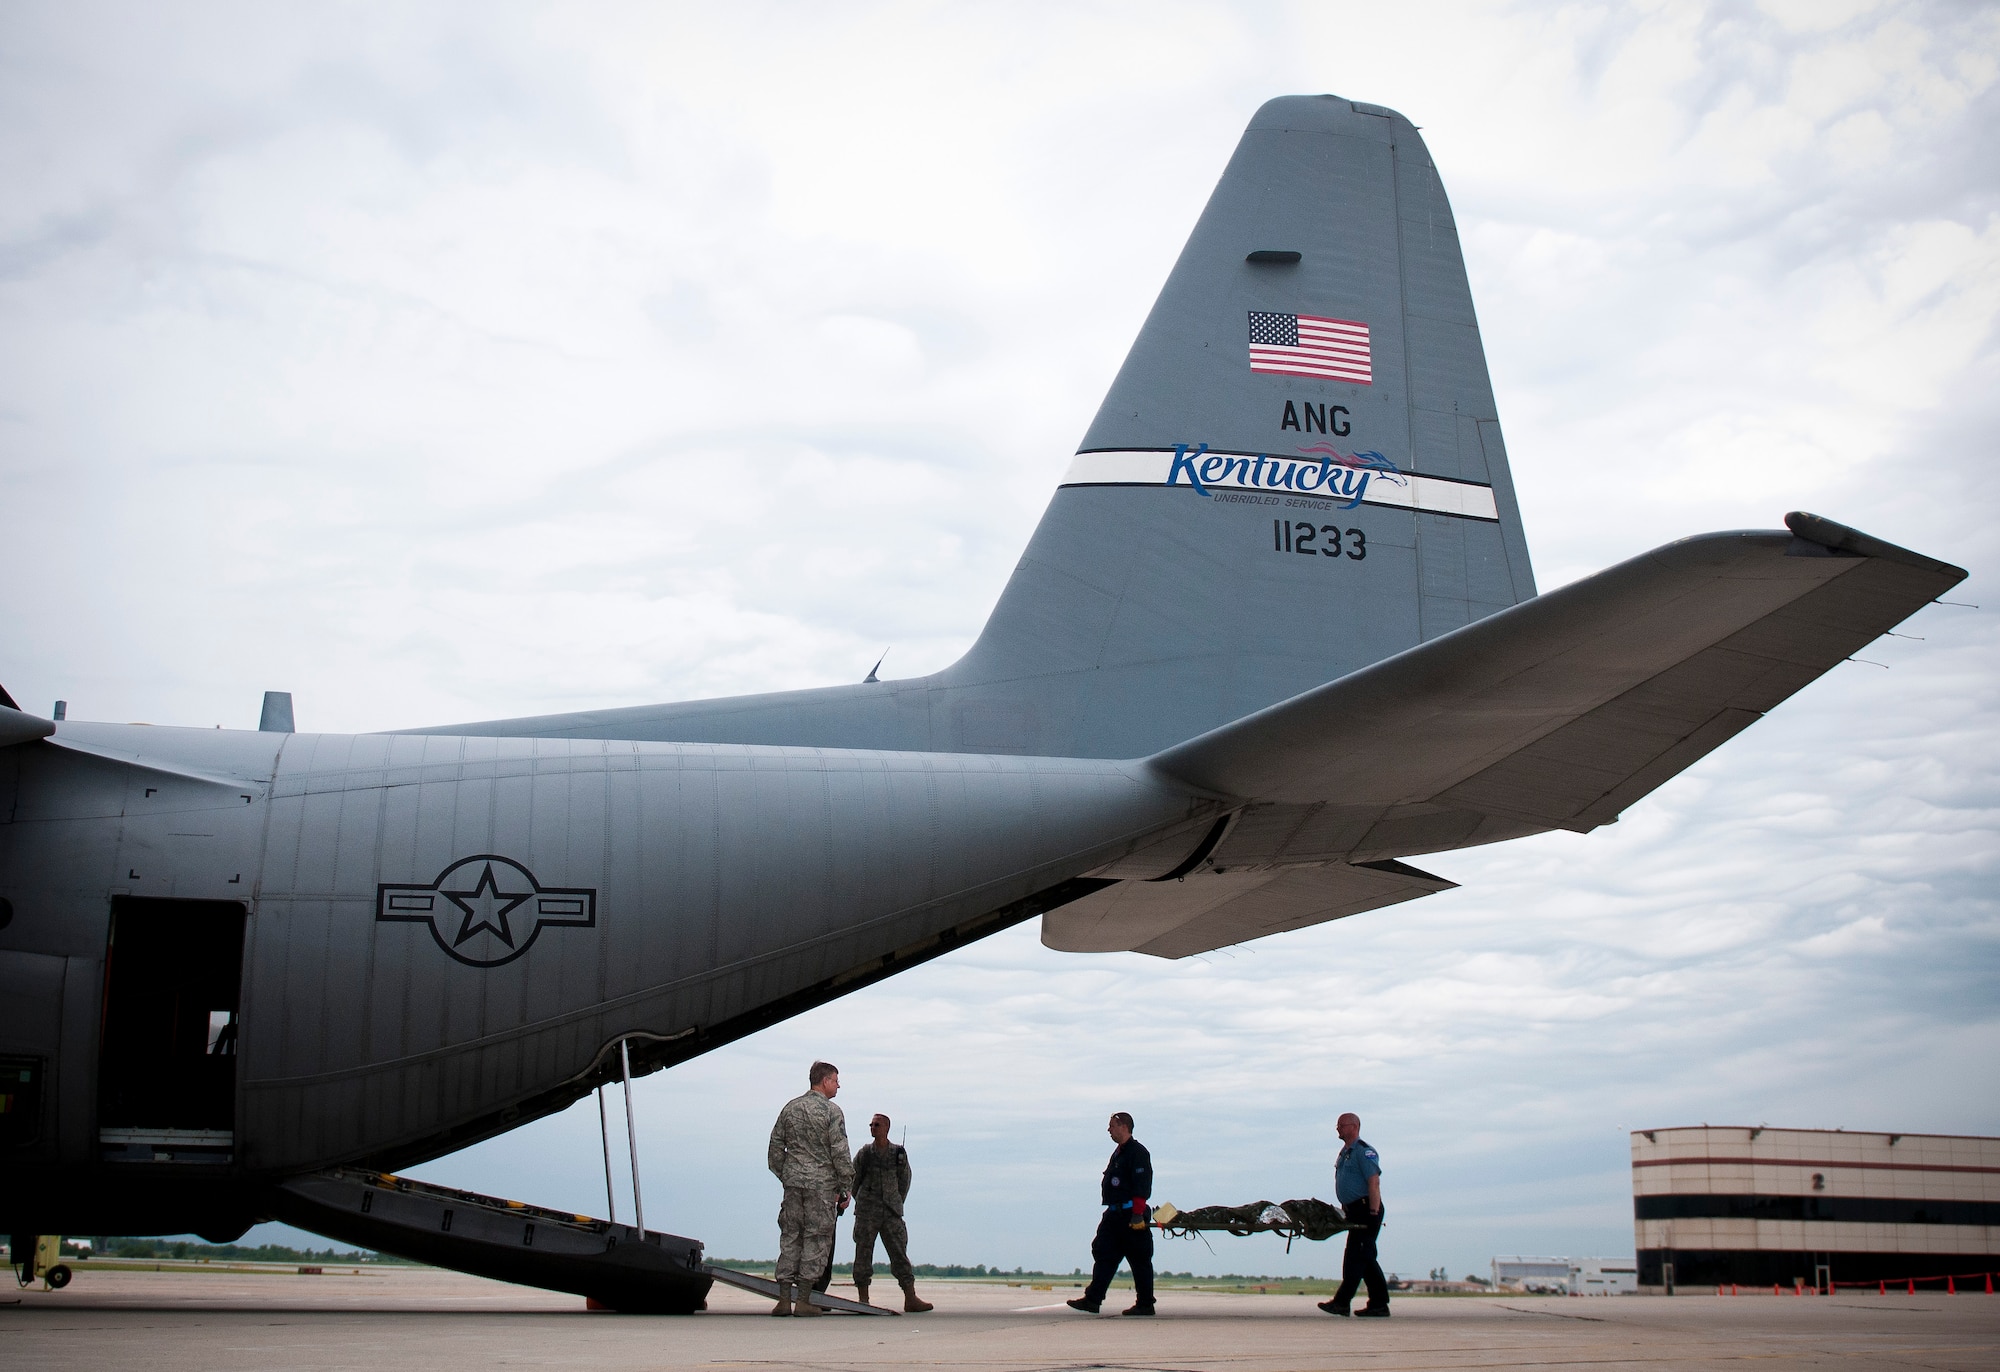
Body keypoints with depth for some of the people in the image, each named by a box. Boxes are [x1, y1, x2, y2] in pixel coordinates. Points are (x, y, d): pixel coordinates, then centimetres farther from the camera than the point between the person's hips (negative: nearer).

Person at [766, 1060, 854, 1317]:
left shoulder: (790, 1108, 11)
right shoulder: (831, 1111, -6)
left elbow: (775, 1147, 12)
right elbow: (840, 1153, -9)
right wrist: (846, 1189, -4)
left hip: (793, 1181, 5)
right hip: (822, 1183, -5)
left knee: (790, 1237, 8)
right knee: (816, 1238, 0)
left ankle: (784, 1299, 5)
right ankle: (803, 1300, -3)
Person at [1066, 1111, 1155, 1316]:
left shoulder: (1138, 1152, -12)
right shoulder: (1118, 1153, 18)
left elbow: (1142, 1187, -18)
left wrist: (1138, 1215, -23)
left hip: (1131, 1215, -10)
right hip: (1115, 1214, 10)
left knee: (1139, 1260, -1)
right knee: (1103, 1253, 5)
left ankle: (1145, 1304, 5)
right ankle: (1092, 1299, 4)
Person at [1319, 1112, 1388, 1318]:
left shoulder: (1364, 1151, -12)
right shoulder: (1345, 1151, 18)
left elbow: (1374, 1182, -19)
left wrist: (1373, 1213, -23)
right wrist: (1344, 1209, 20)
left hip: (1366, 1210, -10)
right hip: (1354, 1211, 10)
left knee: (1356, 1256, -10)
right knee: (1366, 1258, 9)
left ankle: (1342, 1302, -12)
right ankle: (1379, 1304, 11)